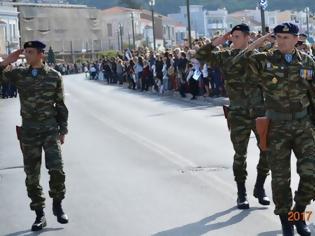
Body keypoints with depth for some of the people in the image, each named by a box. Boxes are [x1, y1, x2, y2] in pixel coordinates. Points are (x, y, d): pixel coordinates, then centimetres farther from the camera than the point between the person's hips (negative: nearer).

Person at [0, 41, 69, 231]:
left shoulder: (54, 76, 0)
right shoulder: (19, 74, 4)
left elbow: (61, 105, 4)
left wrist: (63, 130, 3)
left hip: (50, 129, -2)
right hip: (28, 131, 2)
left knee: (57, 169, -12)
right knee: (32, 175, 4)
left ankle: (57, 205, 12)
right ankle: (40, 215, 15)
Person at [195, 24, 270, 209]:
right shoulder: (225, 57, 1)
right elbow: (200, 56, -4)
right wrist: (217, 42, -11)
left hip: (260, 111, 1)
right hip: (238, 114, -1)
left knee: (268, 151, 3)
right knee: (240, 155, 4)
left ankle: (260, 188, 22)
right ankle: (241, 193, 18)